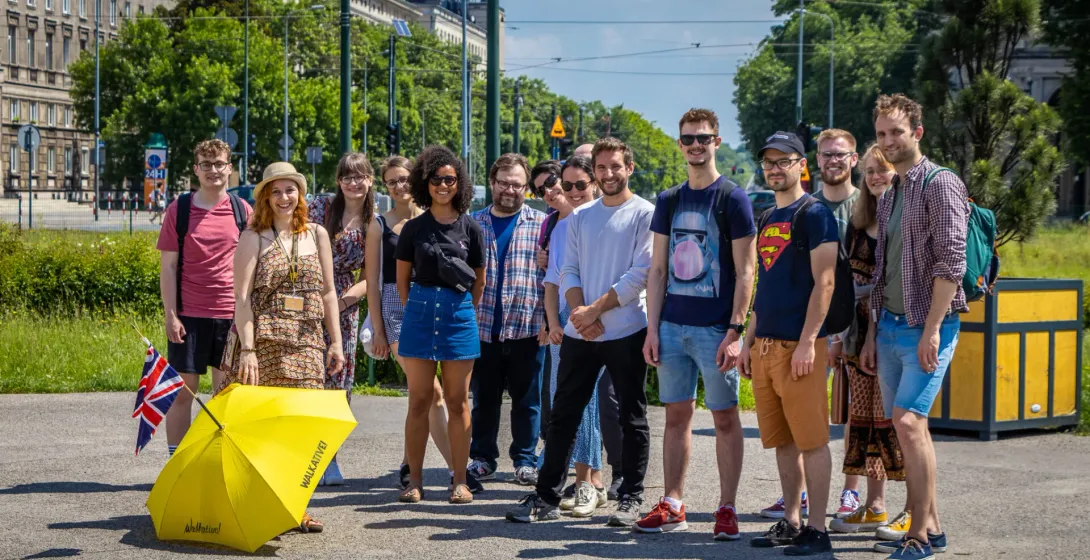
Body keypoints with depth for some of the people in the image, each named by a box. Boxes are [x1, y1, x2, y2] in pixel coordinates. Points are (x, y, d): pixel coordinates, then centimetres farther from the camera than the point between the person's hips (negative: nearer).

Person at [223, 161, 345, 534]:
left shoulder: (317, 235, 12)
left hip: (306, 345, 3)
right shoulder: (254, 237, 2)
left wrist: (336, 342, 10)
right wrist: (247, 349, -13)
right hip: (265, 343, -3)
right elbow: (241, 297, -4)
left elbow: (328, 292, 15)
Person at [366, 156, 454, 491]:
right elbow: (373, 281, 4)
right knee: (431, 390, -13)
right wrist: (378, 331, -1)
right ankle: (455, 468, -12)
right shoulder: (379, 226, 5)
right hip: (396, 309, -3)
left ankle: (408, 463, 20)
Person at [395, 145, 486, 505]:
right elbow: (402, 279, 11)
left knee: (457, 402, 3)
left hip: (459, 316, 0)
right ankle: (415, 480, 6)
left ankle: (460, 481, 7)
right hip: (419, 314, 1)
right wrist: (419, 310, 9)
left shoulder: (471, 229, 4)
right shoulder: (414, 229, 5)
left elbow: (479, 282, 11)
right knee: (419, 402, 2)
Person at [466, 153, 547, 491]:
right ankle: (482, 460, 19)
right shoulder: (474, 224, 10)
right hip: (483, 327, 2)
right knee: (484, 397, 8)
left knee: (527, 398, 5)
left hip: (527, 327, -2)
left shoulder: (542, 225, 3)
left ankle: (525, 460, 16)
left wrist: (549, 320, -6)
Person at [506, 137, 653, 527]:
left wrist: (596, 309, -13)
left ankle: (631, 498, 13)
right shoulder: (579, 217, 13)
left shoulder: (645, 214, -3)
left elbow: (641, 274, -10)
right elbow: (568, 271, 9)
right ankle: (546, 498, 11)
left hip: (626, 332, -5)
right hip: (579, 333, 5)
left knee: (632, 418, 4)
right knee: (563, 416, 6)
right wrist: (579, 311, -9)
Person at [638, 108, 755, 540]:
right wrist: (652, 329, 5)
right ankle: (672, 508, 14)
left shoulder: (732, 199, -3)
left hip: (715, 327, -5)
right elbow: (657, 270, 12)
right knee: (676, 414, 8)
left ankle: (727, 509, 7)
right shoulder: (669, 201, 11)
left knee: (724, 416, 1)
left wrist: (735, 331, -14)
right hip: (672, 326, 5)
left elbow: (744, 272, -7)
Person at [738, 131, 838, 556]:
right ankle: (791, 523, 17)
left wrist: (807, 342, -18)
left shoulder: (814, 214, -6)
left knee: (811, 439, -4)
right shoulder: (766, 220, 18)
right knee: (782, 441, 11)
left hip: (798, 345, -8)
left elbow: (823, 282, -13)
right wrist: (749, 341, 16)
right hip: (765, 344, 8)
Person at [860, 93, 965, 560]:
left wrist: (932, 329, -20)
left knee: (908, 420, -17)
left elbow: (950, 262, -16)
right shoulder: (889, 196, 17)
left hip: (926, 325, -8)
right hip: (889, 324, 8)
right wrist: (871, 334, 17)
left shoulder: (940, 184, -8)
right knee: (908, 426, 8)